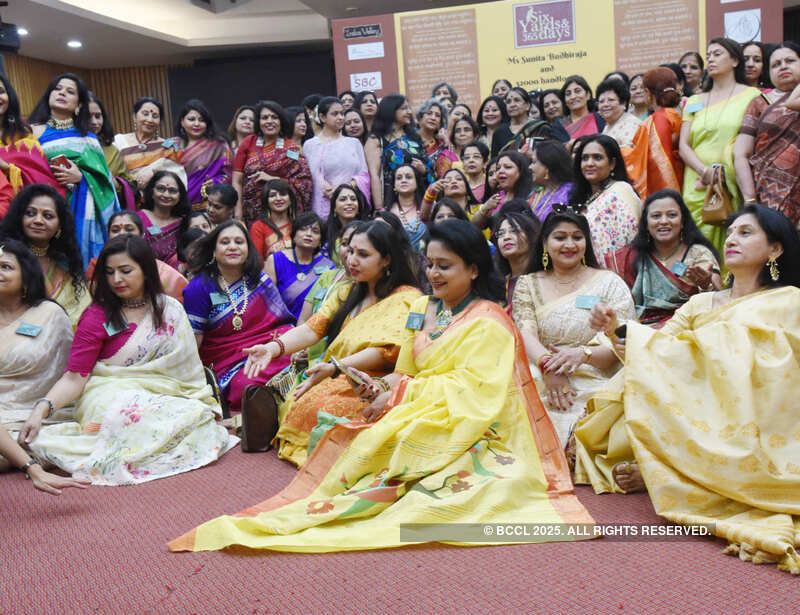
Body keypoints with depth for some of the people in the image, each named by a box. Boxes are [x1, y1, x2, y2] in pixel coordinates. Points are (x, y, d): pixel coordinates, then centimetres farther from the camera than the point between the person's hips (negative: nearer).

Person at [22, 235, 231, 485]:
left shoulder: (171, 309, 10)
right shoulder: (97, 316, 2)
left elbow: (188, 366, 12)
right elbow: (75, 376, -4)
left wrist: (207, 403, 0)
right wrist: (41, 409, -20)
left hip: (163, 396, 4)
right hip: (110, 399, -3)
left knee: (200, 420, -29)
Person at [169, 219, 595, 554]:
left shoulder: (489, 324, -7)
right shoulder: (420, 312, 14)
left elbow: (472, 389, -16)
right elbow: (407, 373, 13)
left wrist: (402, 392, -17)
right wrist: (383, 388, -10)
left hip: (466, 432, -7)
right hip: (413, 416, 7)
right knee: (348, 438, -17)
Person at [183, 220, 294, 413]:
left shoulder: (260, 281, 12)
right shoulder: (200, 288, 3)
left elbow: (284, 324, 14)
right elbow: (193, 340, 1)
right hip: (229, 364, -3)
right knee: (248, 386, -33)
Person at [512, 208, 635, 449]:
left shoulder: (609, 282, 12)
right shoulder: (528, 284, 18)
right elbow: (526, 333, 2)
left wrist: (582, 354, -18)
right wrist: (547, 363, -20)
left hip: (593, 382, -2)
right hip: (539, 377, 2)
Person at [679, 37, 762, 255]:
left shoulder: (752, 96, 7)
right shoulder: (694, 102, 18)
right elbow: (683, 145, 8)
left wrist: (723, 173, -11)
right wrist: (705, 171, -11)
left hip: (734, 186, -3)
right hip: (697, 187, 3)